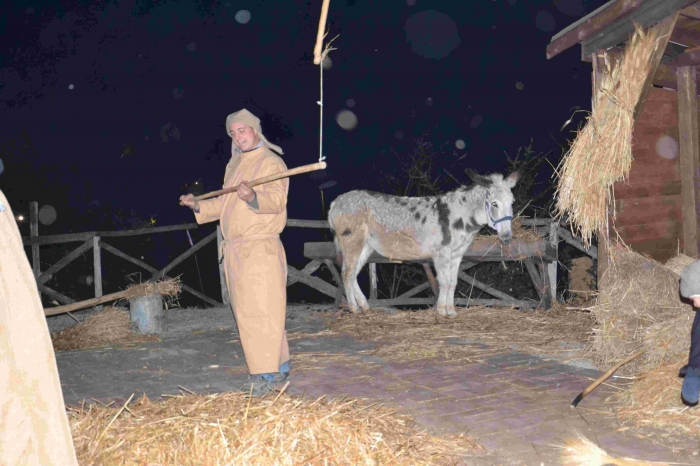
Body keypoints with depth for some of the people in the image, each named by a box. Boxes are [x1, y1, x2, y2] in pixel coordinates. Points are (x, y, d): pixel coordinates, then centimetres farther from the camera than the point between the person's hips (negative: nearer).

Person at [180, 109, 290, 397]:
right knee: (246, 312, 11)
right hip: (234, 249, 9)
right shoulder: (234, 164, 19)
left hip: (260, 249, -9)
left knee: (260, 311, -9)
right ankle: (279, 367, 20)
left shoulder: (271, 162, -7)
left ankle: (265, 375, -5)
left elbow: (277, 200, -23)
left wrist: (253, 197, -41)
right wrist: (199, 206, 14)